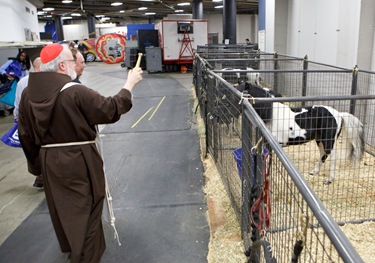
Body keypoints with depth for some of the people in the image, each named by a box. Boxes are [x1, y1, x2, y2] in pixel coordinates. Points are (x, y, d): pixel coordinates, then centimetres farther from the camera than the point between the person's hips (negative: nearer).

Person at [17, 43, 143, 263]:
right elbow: (111, 110, -15)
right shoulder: (76, 92, -21)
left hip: (49, 162, 7)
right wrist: (130, 83, -4)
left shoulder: (28, 94, -1)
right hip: (79, 162, -7)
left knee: (62, 209, 25)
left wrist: (37, 164, 17)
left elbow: (25, 135, 6)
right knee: (86, 212, 9)